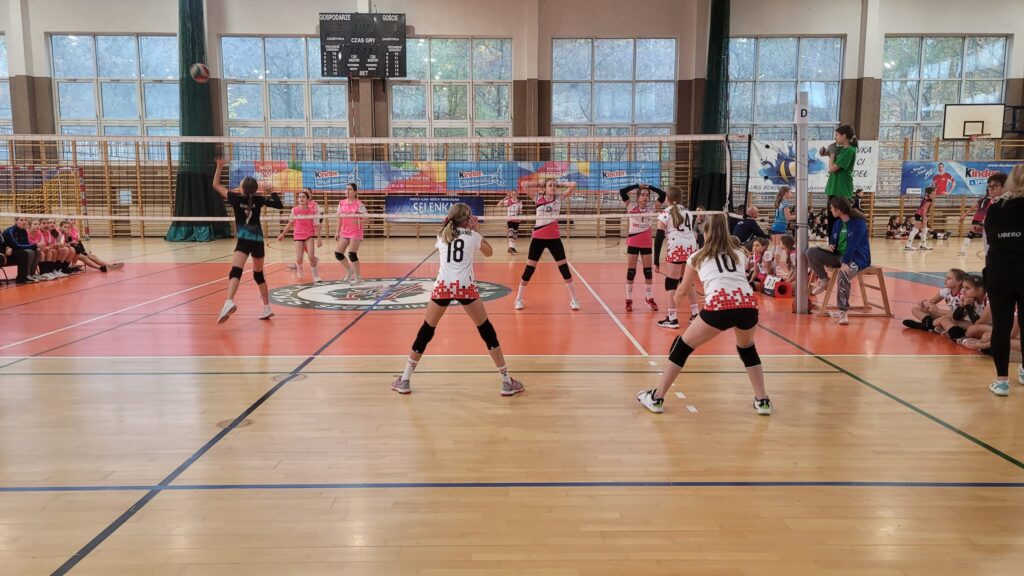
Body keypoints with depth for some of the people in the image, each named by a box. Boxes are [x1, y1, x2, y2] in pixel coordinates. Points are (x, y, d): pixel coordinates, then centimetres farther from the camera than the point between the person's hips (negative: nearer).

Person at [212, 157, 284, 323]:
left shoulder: (236, 198, -3)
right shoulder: (259, 200, 2)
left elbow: (216, 185, 9)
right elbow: (280, 205, 8)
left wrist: (219, 166, 12)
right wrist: (272, 192, 16)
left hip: (244, 240, -4)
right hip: (258, 240, 4)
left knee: (235, 271, -20)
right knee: (259, 274, 17)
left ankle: (229, 302, -43)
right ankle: (267, 308, 21)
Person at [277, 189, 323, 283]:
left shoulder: (312, 210, -8)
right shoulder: (294, 210, -3)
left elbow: (316, 225, -5)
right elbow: (290, 223, 8)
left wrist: (318, 238, -9)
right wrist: (282, 234, 11)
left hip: (310, 235, -1)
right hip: (298, 236, 1)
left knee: (311, 256, -17)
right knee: (299, 259, -8)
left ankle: (316, 277, -3)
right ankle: (299, 269, 27)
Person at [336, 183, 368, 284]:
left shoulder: (359, 204, -10)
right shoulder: (341, 203, 6)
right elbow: (340, 218, 13)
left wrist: (359, 220, -35)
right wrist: (337, 232, 12)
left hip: (356, 232, -6)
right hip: (344, 232, 6)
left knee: (352, 254, -13)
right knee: (338, 253, 2)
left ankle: (357, 277, 4)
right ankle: (349, 270, 26)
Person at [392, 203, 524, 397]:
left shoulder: (442, 235, 19)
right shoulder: (473, 236, 13)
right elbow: (489, 252, 32)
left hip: (443, 285, 2)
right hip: (466, 286, -2)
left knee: (426, 331, 16)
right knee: (486, 330, 10)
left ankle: (404, 381, 21)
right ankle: (507, 382, 11)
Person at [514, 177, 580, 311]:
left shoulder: (559, 198, 1)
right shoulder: (538, 197, 0)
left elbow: (573, 185, -8)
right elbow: (524, 184, -8)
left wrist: (559, 185, 2)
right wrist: (539, 185, -1)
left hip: (554, 238, 1)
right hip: (538, 237, 0)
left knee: (564, 268, 2)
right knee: (529, 269, 2)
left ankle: (574, 299, 12)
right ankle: (519, 299, 13)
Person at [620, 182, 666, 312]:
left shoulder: (652, 207, -2)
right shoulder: (631, 206, -5)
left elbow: (663, 194, -9)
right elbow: (622, 192, -15)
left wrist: (649, 187, -8)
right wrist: (637, 185, -10)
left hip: (646, 243, 2)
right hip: (633, 242, -2)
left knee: (648, 271, 8)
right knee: (631, 271, 3)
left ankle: (649, 299, 21)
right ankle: (629, 300, 12)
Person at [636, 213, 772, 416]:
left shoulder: (698, 257, 22)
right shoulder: (739, 252, 27)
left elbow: (682, 291, 36)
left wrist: (676, 296, 58)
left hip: (720, 306, -3)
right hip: (748, 304, 3)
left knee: (682, 347, 15)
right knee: (747, 349, 32)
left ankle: (656, 397, 18)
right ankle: (762, 401, 30)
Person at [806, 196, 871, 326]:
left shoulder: (858, 222, -12)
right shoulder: (838, 223, 10)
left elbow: (853, 244, -22)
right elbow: (833, 240, 18)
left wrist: (845, 262, -32)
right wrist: (830, 246, -8)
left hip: (857, 257, -7)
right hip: (839, 256, 7)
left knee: (843, 275, -39)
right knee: (811, 252, -13)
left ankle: (843, 311, -33)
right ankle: (823, 280, 3)